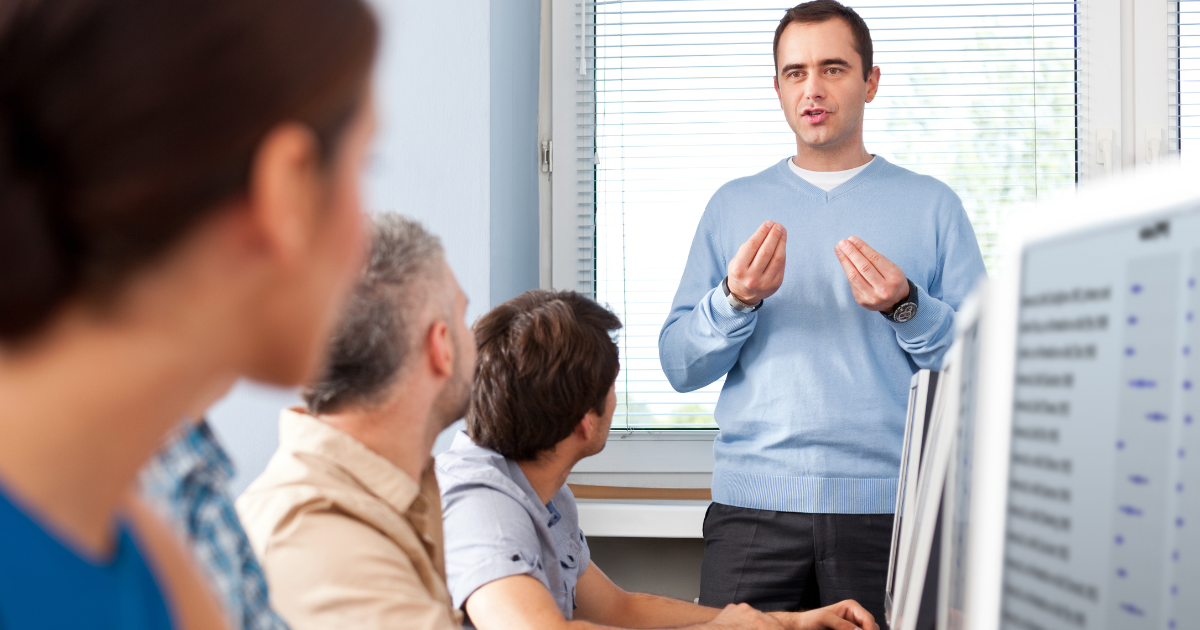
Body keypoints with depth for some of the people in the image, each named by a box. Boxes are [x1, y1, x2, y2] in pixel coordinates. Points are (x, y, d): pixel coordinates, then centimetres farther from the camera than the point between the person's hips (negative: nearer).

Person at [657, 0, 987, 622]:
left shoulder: (931, 204, 8)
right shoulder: (732, 205, 12)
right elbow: (678, 366, 6)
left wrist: (905, 307, -14)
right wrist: (736, 300, -10)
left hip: (890, 507, -1)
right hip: (752, 508, 1)